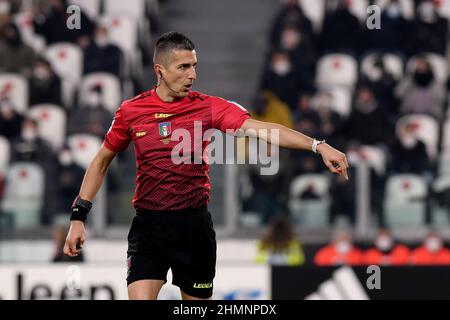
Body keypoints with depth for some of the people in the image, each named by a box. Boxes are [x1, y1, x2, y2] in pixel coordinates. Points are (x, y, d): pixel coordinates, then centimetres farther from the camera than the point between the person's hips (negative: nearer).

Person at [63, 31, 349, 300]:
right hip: (148, 225, 0)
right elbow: (102, 161, 13)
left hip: (194, 225, 0)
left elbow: (259, 128, -15)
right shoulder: (131, 111, 1)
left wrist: (317, 146, -28)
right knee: (140, 297, -16)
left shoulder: (207, 106, -3)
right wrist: (79, 217, 7)